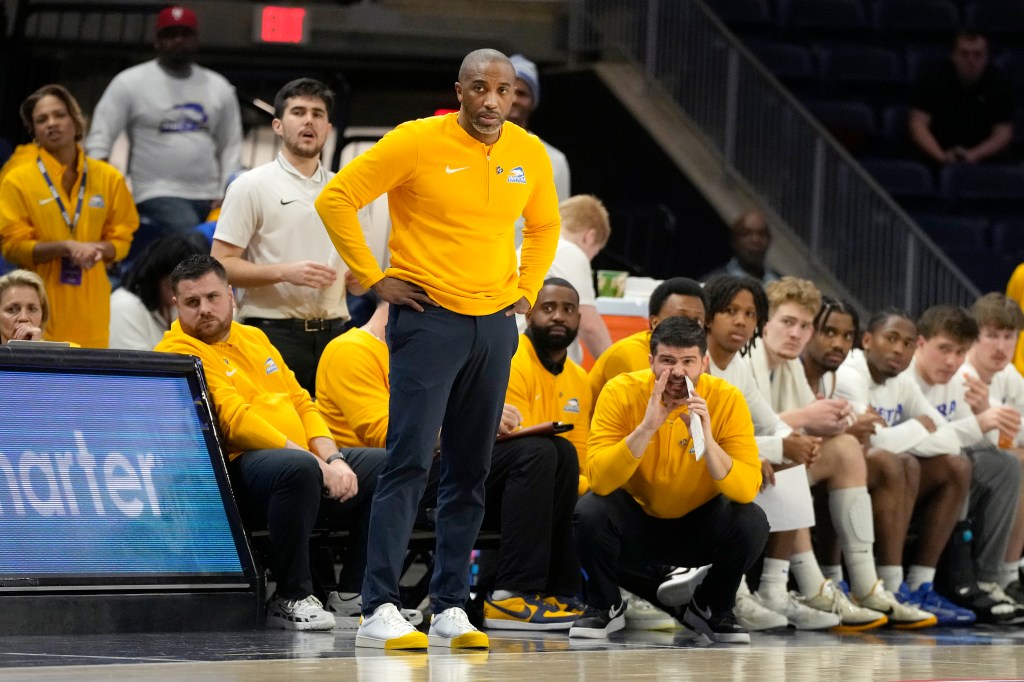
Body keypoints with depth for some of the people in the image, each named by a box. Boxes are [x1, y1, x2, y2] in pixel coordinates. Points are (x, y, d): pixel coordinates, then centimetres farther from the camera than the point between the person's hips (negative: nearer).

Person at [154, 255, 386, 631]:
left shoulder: (254, 338, 22)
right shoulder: (179, 352, -6)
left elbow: (300, 402, 19)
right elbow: (235, 420, -16)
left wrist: (332, 458, 0)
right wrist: (315, 463, -20)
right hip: (239, 468, -9)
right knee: (298, 468, -39)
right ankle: (291, 598, -25)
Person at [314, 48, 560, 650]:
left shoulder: (530, 154, 6)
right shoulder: (417, 142, -9)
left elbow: (544, 225, 25)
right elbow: (336, 200, -8)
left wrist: (528, 289, 12)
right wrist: (374, 278, -8)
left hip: (495, 323, 5)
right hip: (429, 317, -5)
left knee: (471, 473, 7)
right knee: (411, 461, -12)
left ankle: (450, 608, 12)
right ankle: (380, 610, -13)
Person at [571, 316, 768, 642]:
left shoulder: (727, 399, -17)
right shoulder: (621, 392, -18)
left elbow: (747, 490, -25)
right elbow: (598, 480, -29)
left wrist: (706, 438, -38)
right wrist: (646, 428, -39)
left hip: (698, 526, 1)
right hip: (634, 523, -1)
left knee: (751, 522, -26)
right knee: (590, 510, -30)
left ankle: (712, 609, 4)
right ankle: (605, 607, 0)